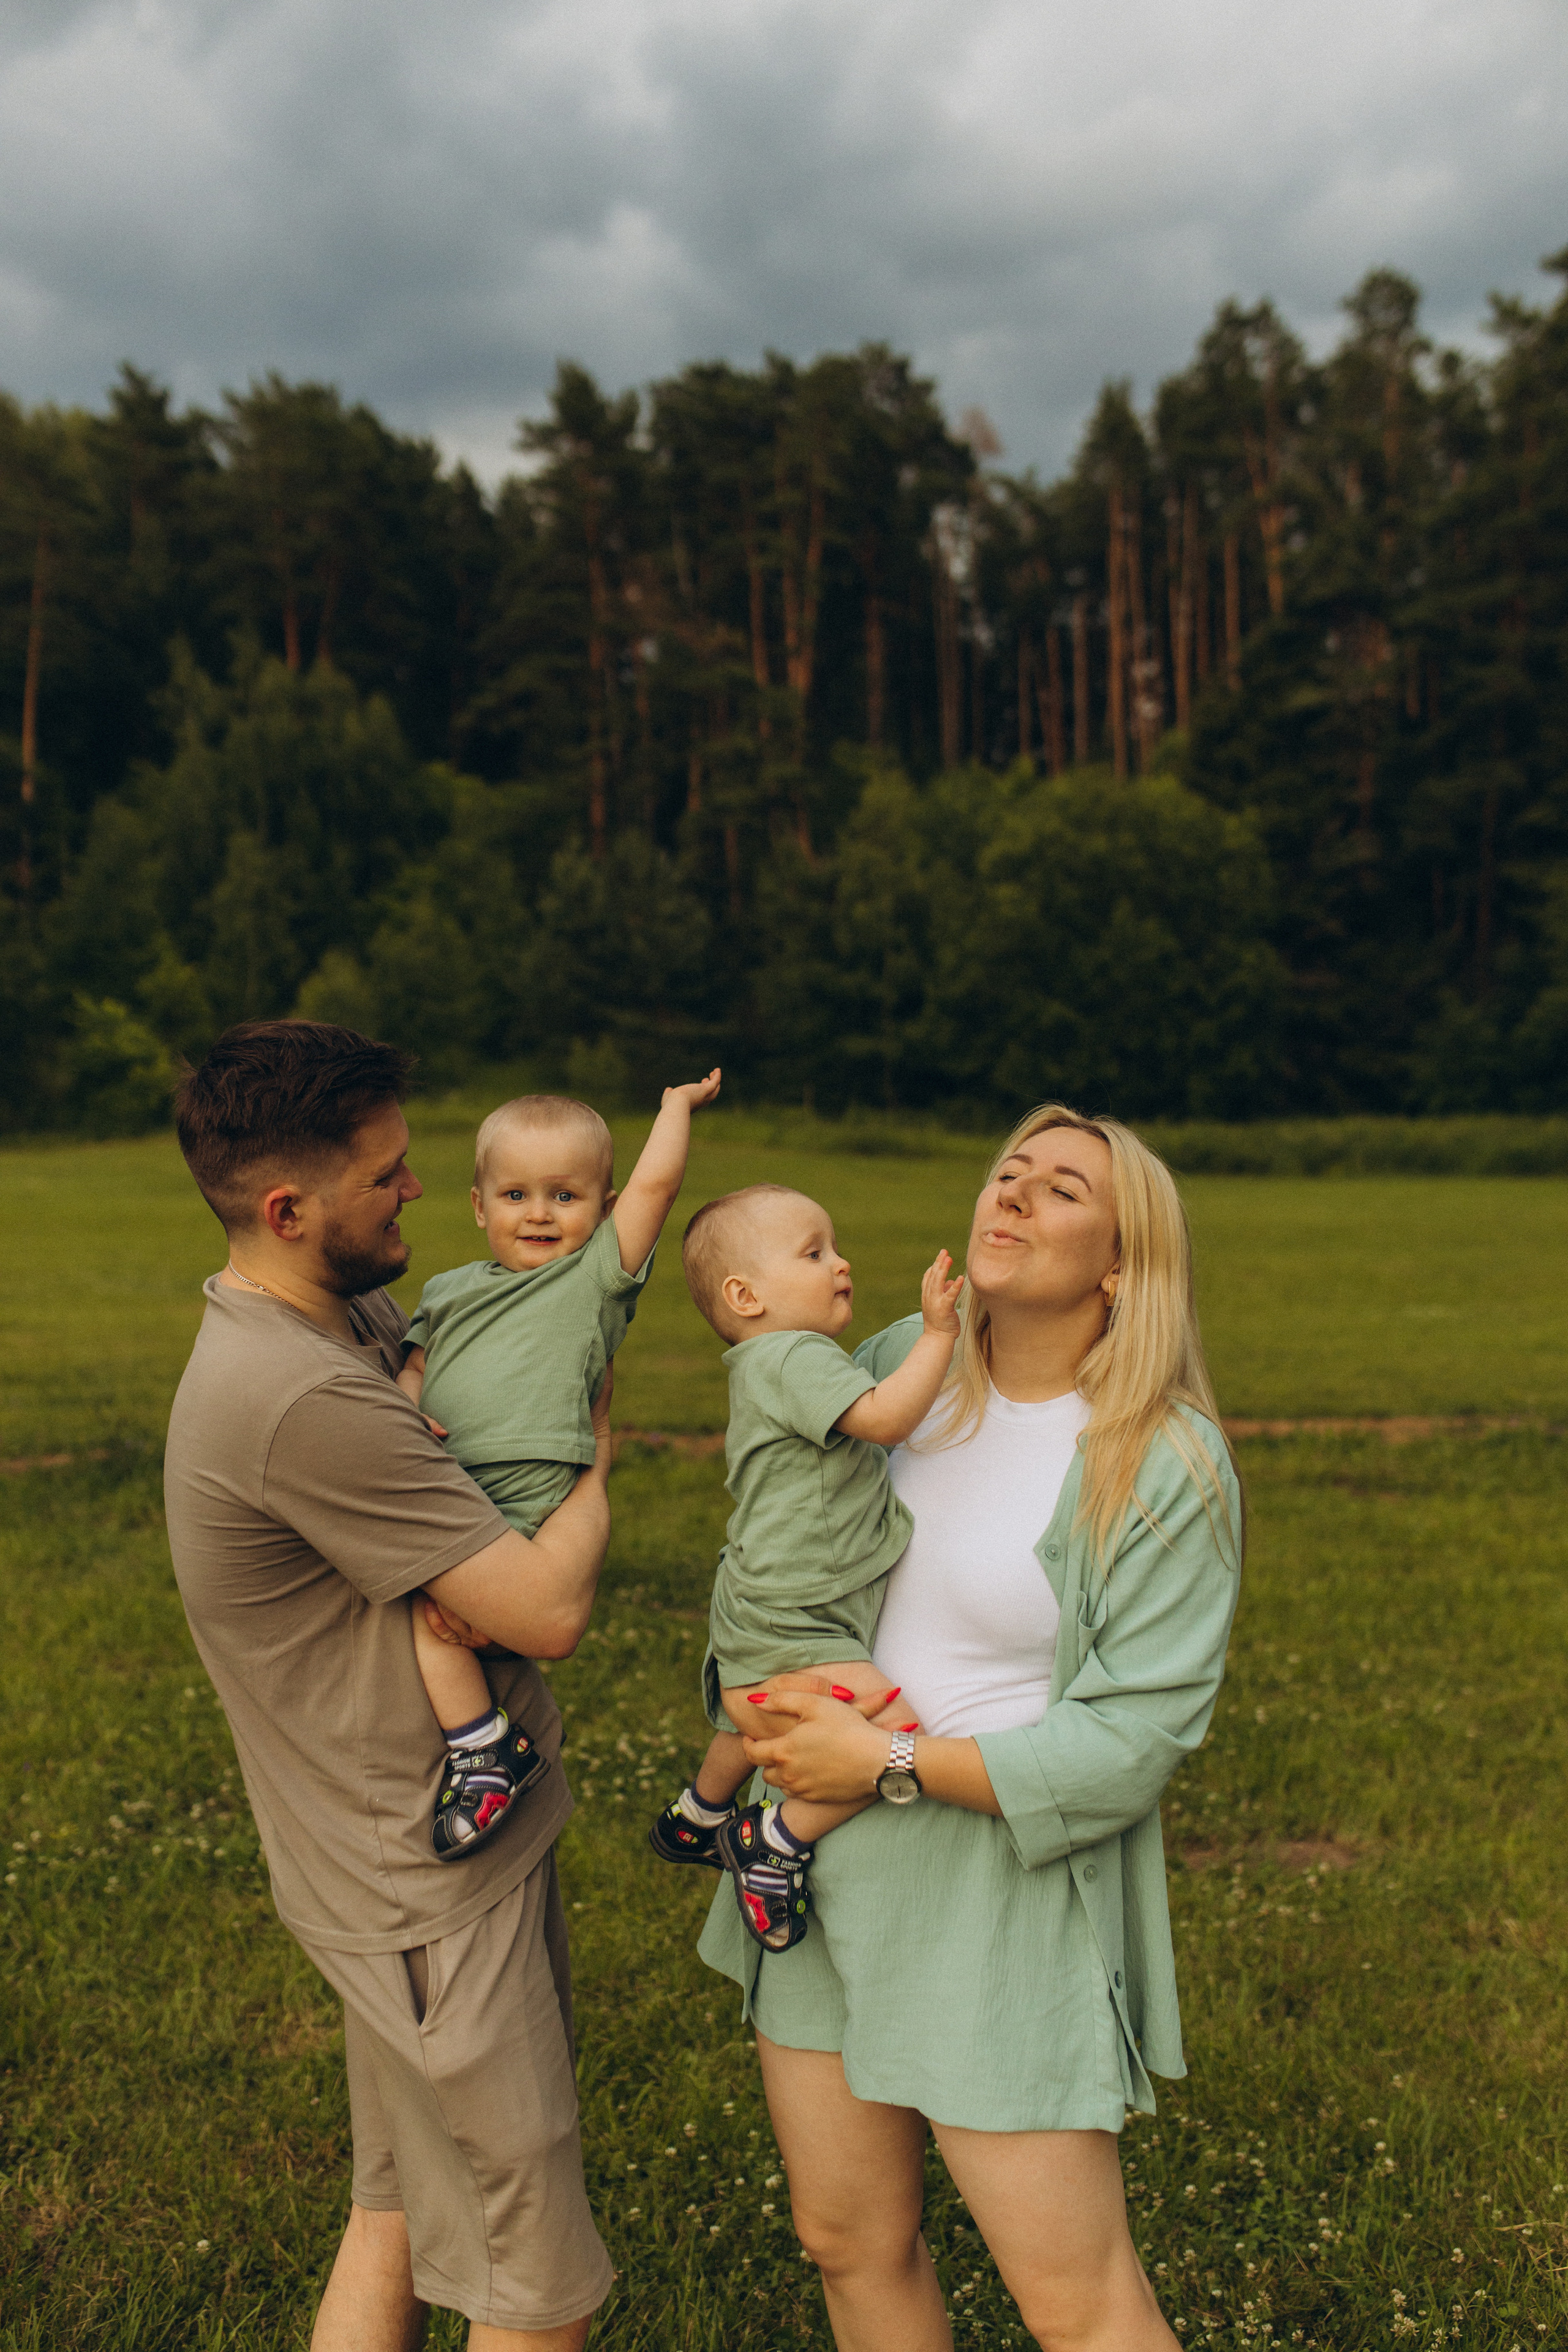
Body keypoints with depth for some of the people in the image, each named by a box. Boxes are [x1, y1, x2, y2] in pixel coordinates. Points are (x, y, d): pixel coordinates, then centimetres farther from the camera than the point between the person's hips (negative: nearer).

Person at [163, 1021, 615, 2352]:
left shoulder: (342, 1316, 2)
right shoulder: (305, 1402, -29)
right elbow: (549, 1609, -26)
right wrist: (596, 1452, -7)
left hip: (415, 1851, 10)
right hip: (433, 1892, -10)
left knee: (398, 2214, 24)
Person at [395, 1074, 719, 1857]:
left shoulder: (598, 1274, 7)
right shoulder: (451, 1290, 23)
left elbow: (655, 1181, -1)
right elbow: (412, 1372, 19)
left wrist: (678, 1103, 14)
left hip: (528, 1514, -7)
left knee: (433, 1607, -24)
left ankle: (486, 1751, -9)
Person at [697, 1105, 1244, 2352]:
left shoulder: (1170, 1467, -14)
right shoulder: (897, 1364, 2)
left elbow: (1136, 1741, -17)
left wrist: (891, 1765, -19)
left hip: (1003, 1893, -5)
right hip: (822, 1864, 5)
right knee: (851, 2240, 19)